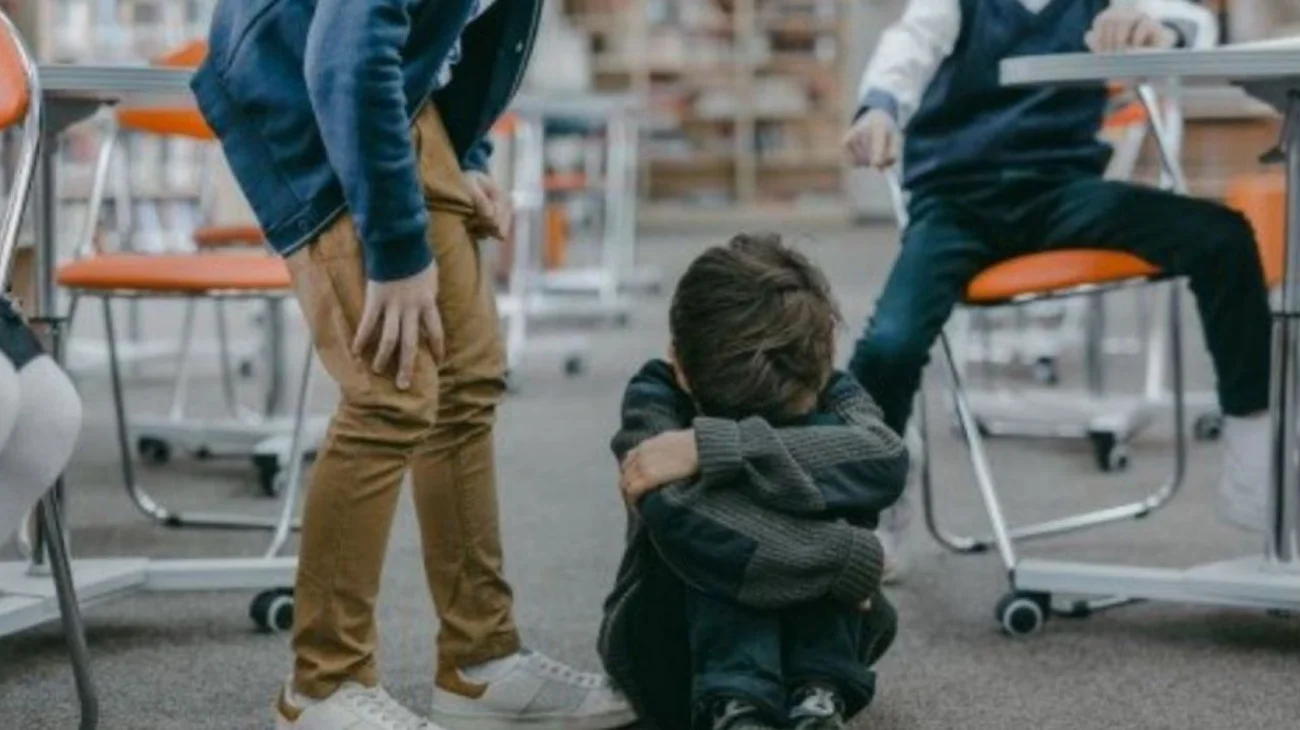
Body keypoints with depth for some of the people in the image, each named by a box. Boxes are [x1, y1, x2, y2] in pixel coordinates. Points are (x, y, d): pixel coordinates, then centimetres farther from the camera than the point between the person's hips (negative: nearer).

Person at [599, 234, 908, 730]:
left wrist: (711, 447, -43)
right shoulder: (657, 398, -18)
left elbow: (885, 462, -38)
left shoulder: (832, 395, -12)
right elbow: (677, 514, -40)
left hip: (814, 636, 1)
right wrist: (850, 557, -38)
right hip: (679, 658, -1)